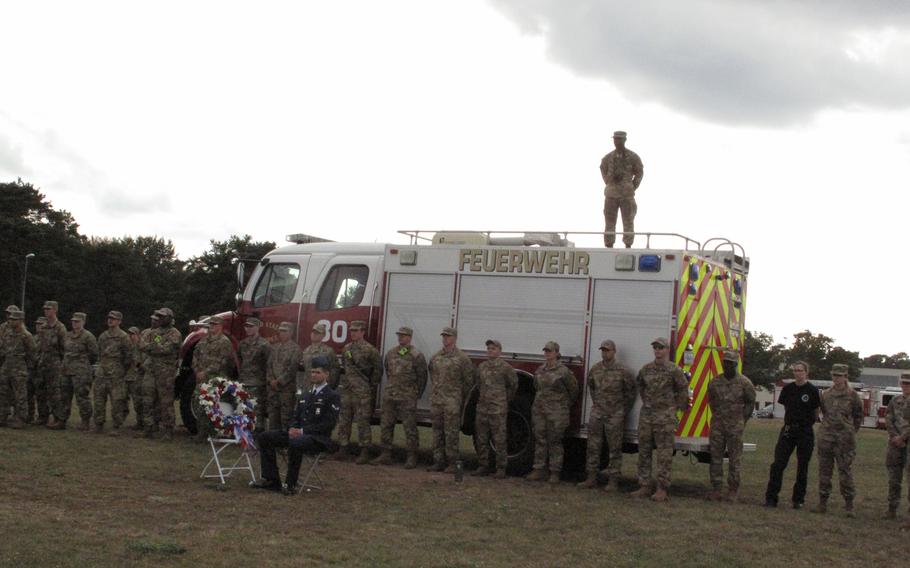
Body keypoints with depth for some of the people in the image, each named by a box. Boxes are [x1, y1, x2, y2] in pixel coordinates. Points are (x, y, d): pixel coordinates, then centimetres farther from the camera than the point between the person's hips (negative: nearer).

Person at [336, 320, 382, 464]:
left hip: (362, 392, -6)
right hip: (346, 390, 6)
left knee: (362, 421, -3)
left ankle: (365, 451, 2)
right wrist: (344, 381, 15)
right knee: (343, 420, 8)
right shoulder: (346, 348, 12)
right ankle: (344, 448, 17)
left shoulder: (369, 350, -7)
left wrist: (372, 384, -2)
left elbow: (378, 368, -4)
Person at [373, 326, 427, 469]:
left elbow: (422, 377, -2)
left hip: (407, 398, -5)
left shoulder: (416, 356, -6)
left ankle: (412, 458, 2)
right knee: (386, 425, 7)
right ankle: (386, 456, 14)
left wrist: (416, 394, 1)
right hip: (389, 395, 6)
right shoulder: (391, 353, 10)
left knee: (409, 428, -3)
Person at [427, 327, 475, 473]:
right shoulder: (435, 357, 12)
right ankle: (438, 462, 13)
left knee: (451, 433, -5)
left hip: (452, 401, -5)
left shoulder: (461, 358, -3)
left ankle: (452, 463, -2)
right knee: (437, 432, 7)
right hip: (436, 399, 5)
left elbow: (469, 380, 0)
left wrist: (460, 396, 4)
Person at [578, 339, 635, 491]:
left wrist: (623, 411, 4)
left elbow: (631, 392, 1)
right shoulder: (595, 369, 6)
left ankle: (613, 481, 5)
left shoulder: (622, 371, -8)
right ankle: (591, 478, 13)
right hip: (597, 413, 5)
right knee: (593, 446, 6)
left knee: (614, 449, 1)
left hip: (614, 415, -4)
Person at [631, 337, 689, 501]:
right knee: (644, 452, 8)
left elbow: (683, 388, -1)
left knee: (664, 454, -4)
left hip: (665, 417, -6)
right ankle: (645, 486, 15)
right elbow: (639, 384, 25)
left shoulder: (673, 370, -8)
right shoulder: (646, 369, 8)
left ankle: (662, 489, -3)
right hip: (646, 415, 6)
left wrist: (677, 406, 3)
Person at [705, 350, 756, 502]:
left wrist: (742, 420, 3)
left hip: (735, 426, -3)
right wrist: (717, 416, 11)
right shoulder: (715, 382, 5)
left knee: (735, 459, 1)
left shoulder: (744, 383, -3)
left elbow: (750, 402, 6)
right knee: (715, 457, 2)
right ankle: (716, 489, 7)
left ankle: (733, 490, 7)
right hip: (717, 425, 3)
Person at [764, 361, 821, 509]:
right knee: (778, 464, -4)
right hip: (788, 430, 3)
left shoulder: (812, 390, -7)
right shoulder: (788, 389, 3)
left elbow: (816, 413, 2)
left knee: (802, 467, 6)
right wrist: (791, 421, 13)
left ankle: (798, 499, 16)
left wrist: (805, 424, 8)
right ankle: (771, 498, -1)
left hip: (805, 432, -3)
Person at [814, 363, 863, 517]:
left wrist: (851, 432, 6)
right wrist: (827, 426, 13)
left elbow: (858, 416, 8)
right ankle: (823, 503, 12)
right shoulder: (826, 394, 8)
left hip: (845, 439, -4)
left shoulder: (852, 395, -1)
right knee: (824, 470, 6)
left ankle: (849, 505, 1)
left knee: (845, 471, -4)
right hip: (826, 436, 4)